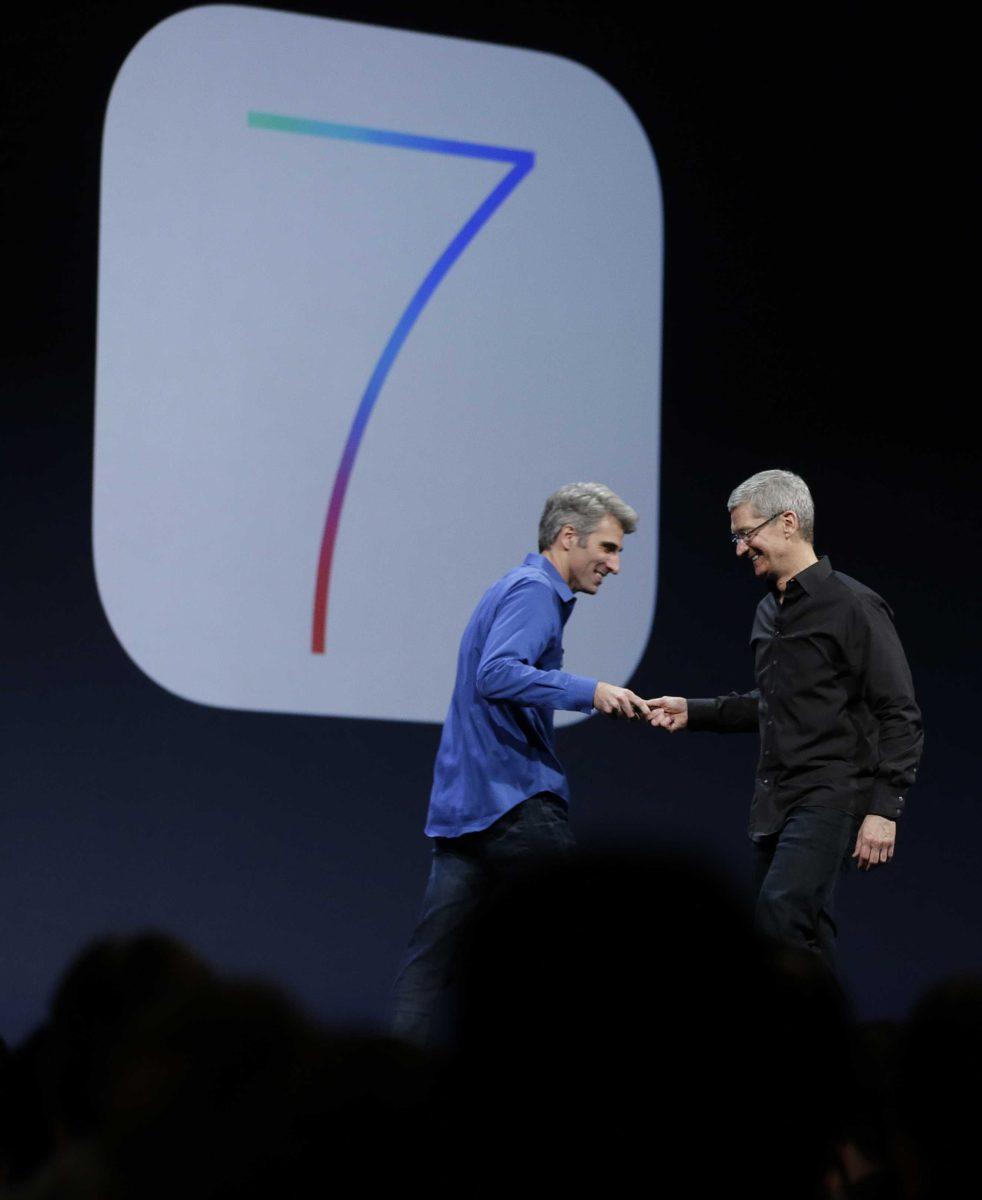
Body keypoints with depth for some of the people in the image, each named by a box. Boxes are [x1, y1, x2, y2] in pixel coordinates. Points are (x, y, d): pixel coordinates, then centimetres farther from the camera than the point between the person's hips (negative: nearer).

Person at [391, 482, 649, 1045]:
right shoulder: (534, 591, -9)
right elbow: (497, 674, -24)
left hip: (461, 803, 10)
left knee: (432, 955, 1)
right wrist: (589, 691, -24)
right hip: (512, 802, -10)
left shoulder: (518, 589, 23)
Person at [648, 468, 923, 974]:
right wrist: (693, 712, 20)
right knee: (804, 933, 6)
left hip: (830, 795, -8)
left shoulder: (854, 606, -8)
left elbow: (900, 718, -11)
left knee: (782, 908, -26)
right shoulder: (768, 613, 18)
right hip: (774, 800, 8)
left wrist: (884, 808, -18)